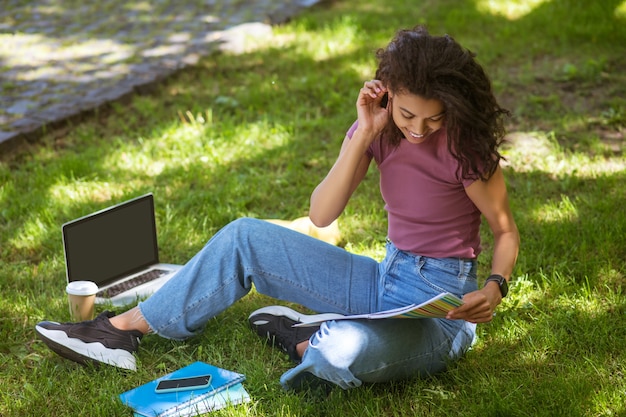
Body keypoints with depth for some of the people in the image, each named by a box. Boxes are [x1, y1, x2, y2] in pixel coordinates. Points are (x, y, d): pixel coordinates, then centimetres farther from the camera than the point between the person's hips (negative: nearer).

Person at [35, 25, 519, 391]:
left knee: (343, 353, -42)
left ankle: (303, 339, -5)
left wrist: (495, 288, -26)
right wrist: (364, 136, -19)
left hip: (440, 308, -6)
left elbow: (507, 232, -6)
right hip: (386, 279, 6)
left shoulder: (465, 147, -18)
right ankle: (125, 328, 4)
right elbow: (320, 214, -10)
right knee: (244, 238, -3)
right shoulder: (379, 127, -3)